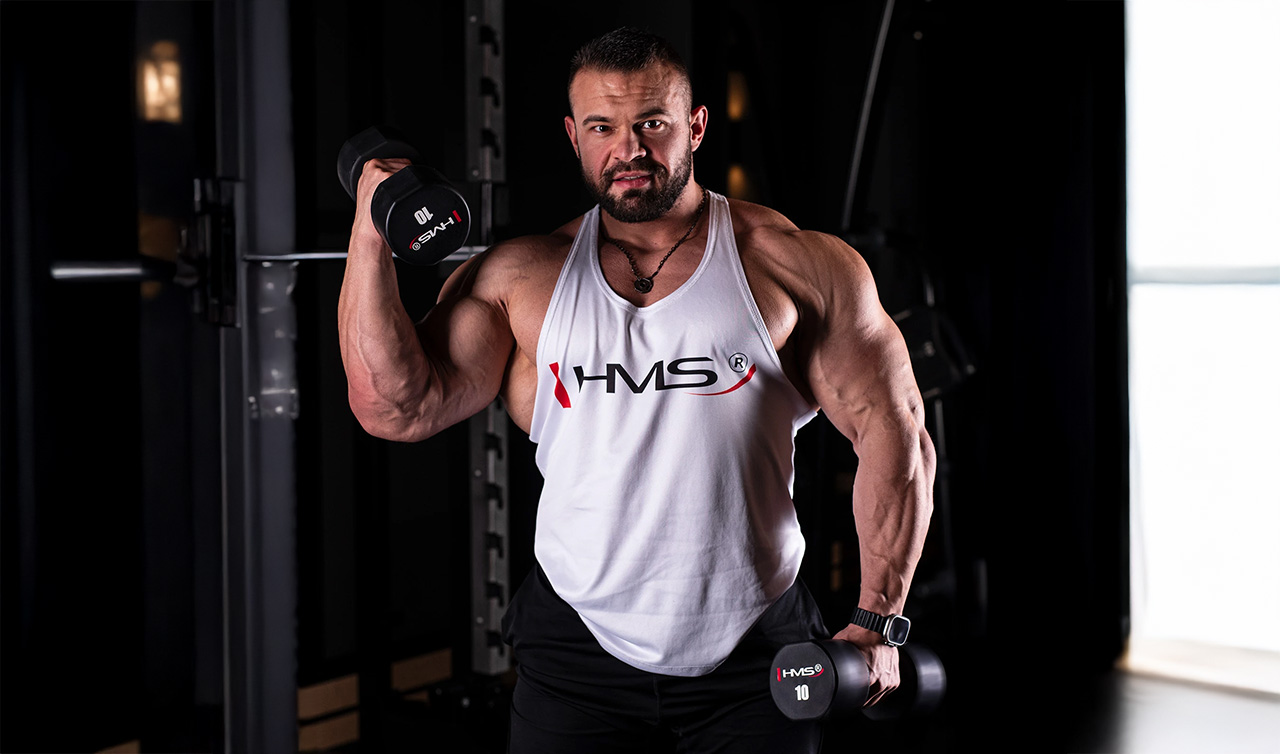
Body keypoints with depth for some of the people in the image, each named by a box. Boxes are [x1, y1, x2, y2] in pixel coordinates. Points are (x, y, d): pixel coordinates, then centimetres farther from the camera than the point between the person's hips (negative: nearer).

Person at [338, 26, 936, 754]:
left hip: (754, 660, -1)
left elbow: (893, 433, -2)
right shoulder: (519, 278, 4)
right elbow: (398, 408, -3)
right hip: (578, 653, 1)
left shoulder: (793, 264, -2)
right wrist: (370, 233, -8)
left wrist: (878, 618, -8)